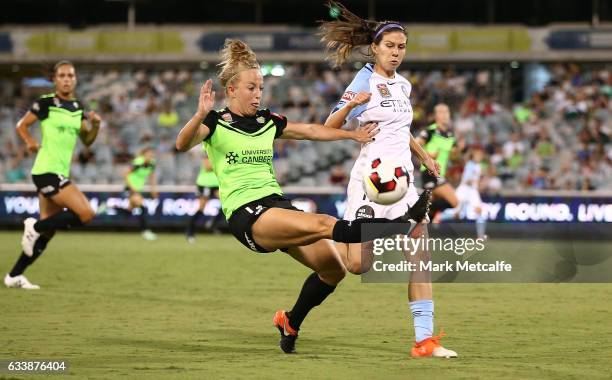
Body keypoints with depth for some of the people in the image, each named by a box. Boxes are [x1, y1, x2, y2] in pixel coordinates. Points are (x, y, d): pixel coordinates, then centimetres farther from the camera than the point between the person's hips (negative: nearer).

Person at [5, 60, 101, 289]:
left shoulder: (78, 107, 12)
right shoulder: (46, 103, -7)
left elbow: (87, 141, 17)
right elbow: (21, 125, 2)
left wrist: (95, 125, -1)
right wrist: (30, 142, -15)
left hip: (60, 173, 8)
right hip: (46, 170, -8)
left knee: (48, 231, 8)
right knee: (86, 214, -19)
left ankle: (14, 276, 16)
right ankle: (34, 227, -3)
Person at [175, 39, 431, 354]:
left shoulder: (267, 121, 17)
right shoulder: (216, 122, -1)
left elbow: (311, 131, 19)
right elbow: (183, 144, -19)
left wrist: (352, 134, 8)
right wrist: (200, 116, -38)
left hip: (276, 204, 8)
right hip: (245, 214, -8)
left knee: (333, 268, -2)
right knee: (324, 224, -27)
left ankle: (291, 323, 19)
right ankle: (402, 225, -37)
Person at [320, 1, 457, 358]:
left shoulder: (403, 85, 15)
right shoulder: (366, 79, -6)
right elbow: (330, 127, -12)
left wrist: (424, 155, 28)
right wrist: (350, 105, -30)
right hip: (371, 178, -7)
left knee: (421, 254, -5)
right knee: (359, 264, -12)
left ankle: (424, 339, -6)